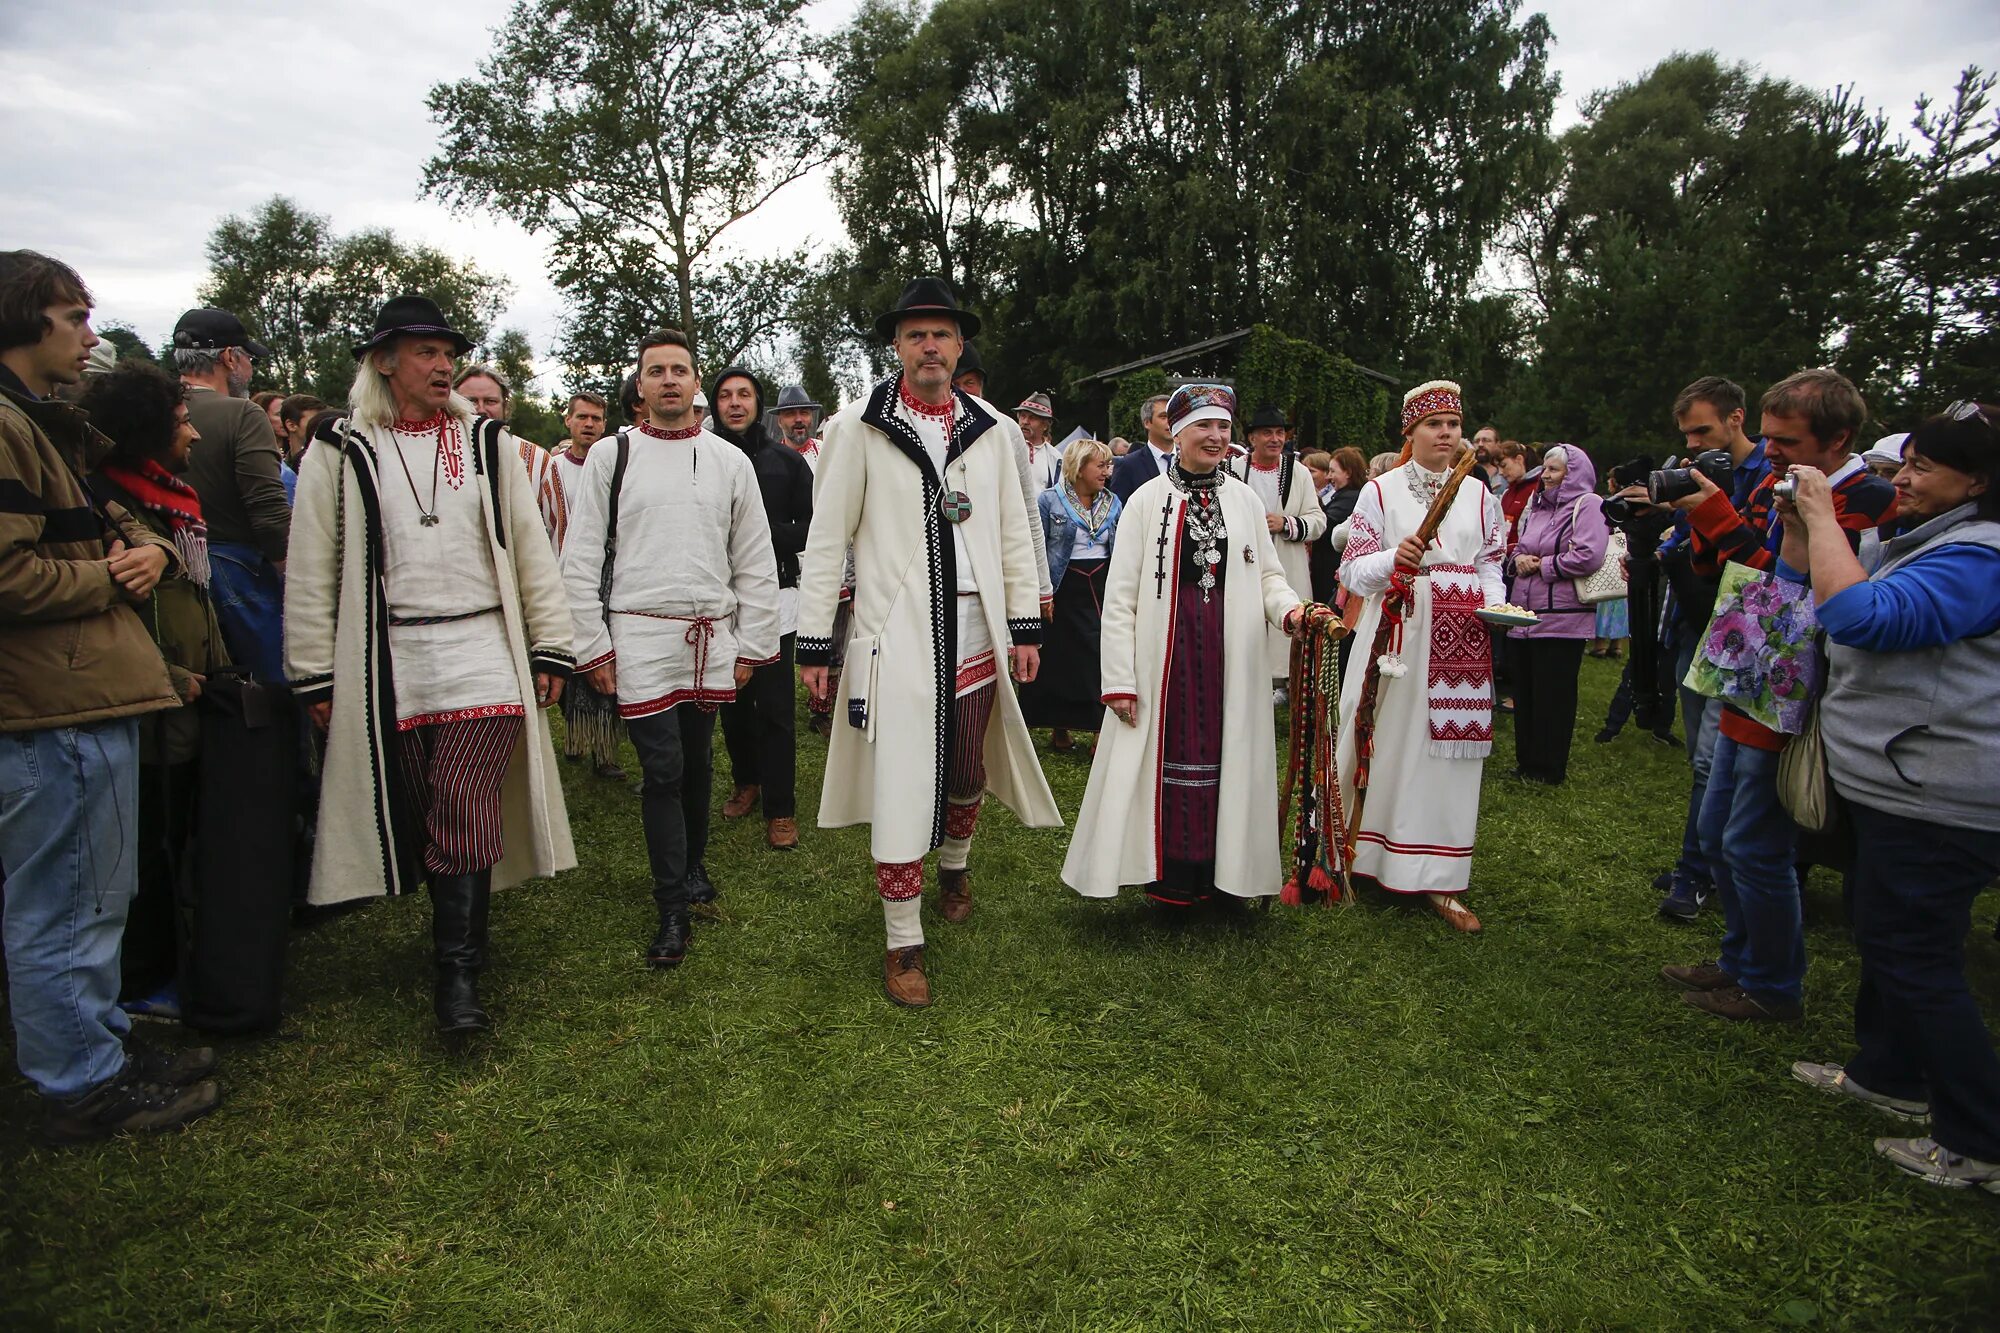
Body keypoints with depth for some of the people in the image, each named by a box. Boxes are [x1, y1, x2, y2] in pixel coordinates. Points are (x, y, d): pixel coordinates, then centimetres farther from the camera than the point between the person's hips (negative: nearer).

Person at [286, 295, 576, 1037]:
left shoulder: (486, 443, 9)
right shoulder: (340, 452, 5)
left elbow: (530, 548, 8)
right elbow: (312, 570, 4)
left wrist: (550, 648, 2)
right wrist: (315, 676, 1)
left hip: (483, 654, 0)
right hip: (387, 664, 1)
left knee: (468, 811, -8)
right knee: (417, 815, 7)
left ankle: (458, 972, -1)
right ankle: (457, 931, 26)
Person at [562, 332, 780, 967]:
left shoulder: (730, 461, 7)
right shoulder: (609, 457, 3)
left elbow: (756, 562, 8)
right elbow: (580, 559, 2)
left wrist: (752, 646, 5)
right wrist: (593, 646, -3)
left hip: (713, 638, 3)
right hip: (640, 638, -2)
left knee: (698, 762, 14)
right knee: (662, 771, -5)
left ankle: (693, 866, 36)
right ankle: (673, 913, 4)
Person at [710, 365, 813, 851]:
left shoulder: (787, 461, 5)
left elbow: (813, 529, 3)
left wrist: (766, 535, -10)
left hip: (775, 596, -2)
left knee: (775, 706, -3)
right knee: (733, 701, 12)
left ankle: (780, 807, 3)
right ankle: (746, 780, 33)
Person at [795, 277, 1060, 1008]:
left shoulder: (992, 429, 7)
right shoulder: (858, 426, -2)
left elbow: (1015, 532, 9)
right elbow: (827, 538, -2)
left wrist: (1025, 626, 5)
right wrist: (813, 641, -4)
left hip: (975, 631, 4)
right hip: (896, 634, -3)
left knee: (968, 767, 15)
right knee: (899, 783, -2)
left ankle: (955, 865, 46)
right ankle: (903, 944, 11)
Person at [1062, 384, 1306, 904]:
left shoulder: (1246, 499, 10)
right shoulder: (1148, 499, 1)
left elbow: (1269, 575, 14)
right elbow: (1119, 596, -2)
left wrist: (1290, 609, -9)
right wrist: (1119, 679, -8)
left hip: (1230, 655, 3)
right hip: (1165, 652, -2)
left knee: (1224, 755, 4)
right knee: (1168, 752, 0)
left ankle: (1216, 868, 17)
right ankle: (1169, 874, 12)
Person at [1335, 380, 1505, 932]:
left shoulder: (1478, 495, 13)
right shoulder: (1381, 490, 3)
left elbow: (1490, 567, 15)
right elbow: (1353, 570, -2)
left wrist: (1494, 604, -5)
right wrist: (1393, 560, -22)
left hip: (1460, 642, 3)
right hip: (1397, 633, -3)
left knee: (1447, 753, 4)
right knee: (1387, 744, -1)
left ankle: (1437, 880, 11)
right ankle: (1361, 856, 14)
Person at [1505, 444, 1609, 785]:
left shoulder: (1588, 506, -8)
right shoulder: (1537, 506, 17)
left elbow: (1589, 557, -21)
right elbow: (1519, 547, 26)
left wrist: (1542, 565, -11)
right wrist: (1518, 559, 2)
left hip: (1562, 620, -8)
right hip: (1526, 616, 8)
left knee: (1552, 696, 0)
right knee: (1524, 690, 13)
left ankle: (1549, 769, 11)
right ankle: (1527, 761, 24)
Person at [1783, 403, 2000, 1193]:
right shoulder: (1906, 542, 12)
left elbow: (1859, 616, -34)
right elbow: (1809, 585, 23)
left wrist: (1822, 514, -25)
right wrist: (1798, 524, 5)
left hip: (1935, 803, -11)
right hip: (1894, 786, 11)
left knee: (1915, 958, -3)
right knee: (1880, 930, 21)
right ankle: (1888, 1076, 38)